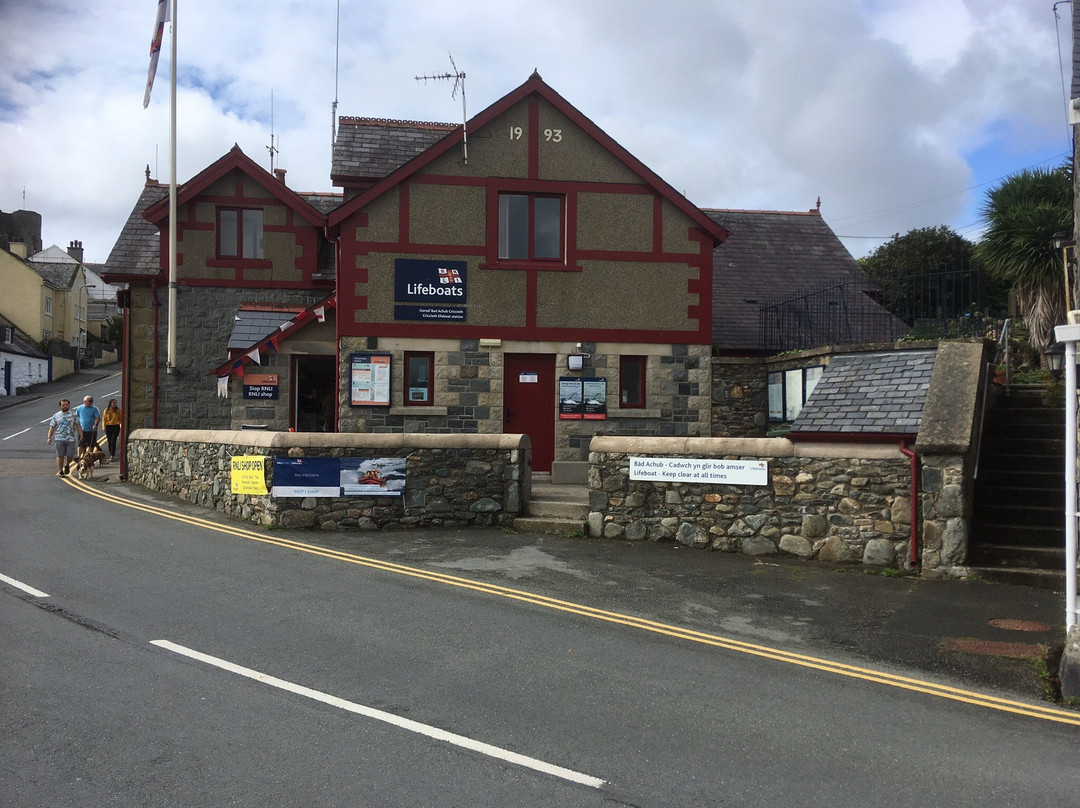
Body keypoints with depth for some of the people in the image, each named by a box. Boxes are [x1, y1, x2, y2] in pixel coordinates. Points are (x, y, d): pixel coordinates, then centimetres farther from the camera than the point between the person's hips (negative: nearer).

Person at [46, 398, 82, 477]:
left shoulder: (73, 415, 8)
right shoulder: (56, 416, 8)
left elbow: (78, 426, 6)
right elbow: (52, 427, 7)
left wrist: (81, 436, -1)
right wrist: (49, 437, -1)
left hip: (71, 439, 0)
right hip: (59, 439, 0)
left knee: (70, 455, -2)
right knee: (60, 456, 1)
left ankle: (66, 465, 28)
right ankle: (60, 471, 11)